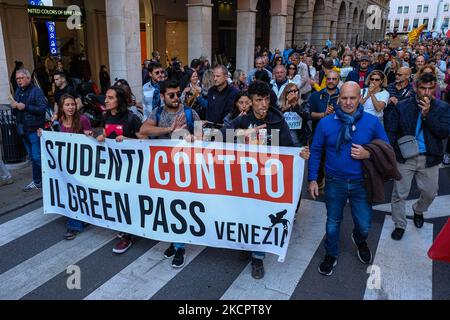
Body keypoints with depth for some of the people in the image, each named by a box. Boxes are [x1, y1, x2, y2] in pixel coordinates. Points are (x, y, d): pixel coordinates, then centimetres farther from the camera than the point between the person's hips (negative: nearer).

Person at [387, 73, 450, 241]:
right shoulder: (402, 106, -2)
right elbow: (391, 131, -2)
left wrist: (427, 114, -19)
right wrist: (394, 152, -11)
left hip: (429, 158, 1)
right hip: (405, 157, -1)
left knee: (430, 193, 14)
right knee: (399, 194, 5)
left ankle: (418, 210, 46)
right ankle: (400, 225, 24)